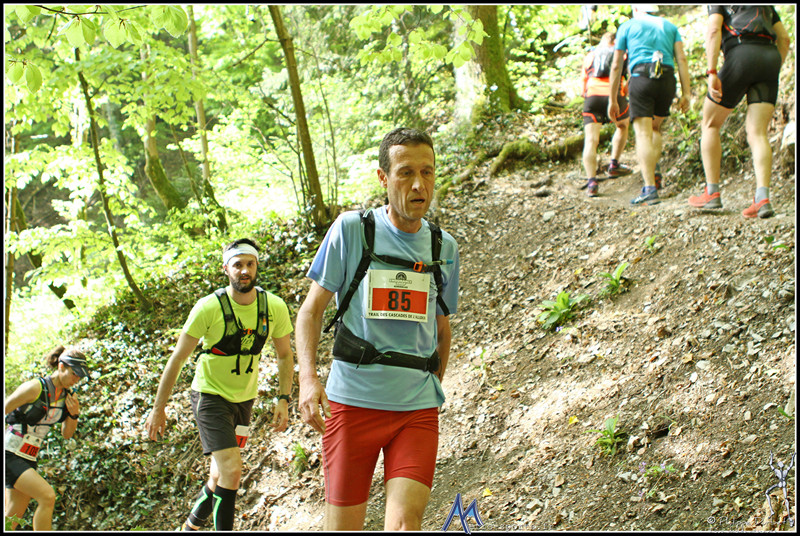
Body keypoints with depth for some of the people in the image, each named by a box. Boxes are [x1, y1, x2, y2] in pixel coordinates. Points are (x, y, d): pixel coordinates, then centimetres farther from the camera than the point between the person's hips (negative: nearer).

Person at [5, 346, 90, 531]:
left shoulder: (68, 397, 6)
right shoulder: (35, 388, -16)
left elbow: (67, 434, 13)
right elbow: (5, 409, -11)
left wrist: (74, 415, -6)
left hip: (29, 459, 8)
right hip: (10, 456, -8)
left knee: (12, 522, 9)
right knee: (47, 496, -23)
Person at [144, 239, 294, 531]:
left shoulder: (274, 307, -9)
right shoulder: (209, 307, -19)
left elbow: (285, 355, 6)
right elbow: (178, 358, -11)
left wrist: (283, 399, -5)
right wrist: (158, 408, -9)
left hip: (244, 398, 5)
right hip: (210, 395, -5)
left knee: (221, 477, 14)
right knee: (231, 470, -20)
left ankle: (191, 525, 38)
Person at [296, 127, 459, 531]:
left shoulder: (444, 247, 9)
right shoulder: (352, 229, -1)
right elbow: (311, 309, 0)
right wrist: (308, 378, -14)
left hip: (417, 407, 2)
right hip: (352, 401, -2)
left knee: (404, 523, -15)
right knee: (344, 525, 3)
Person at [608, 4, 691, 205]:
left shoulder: (627, 26, 17)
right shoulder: (669, 26, 22)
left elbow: (616, 66, 14)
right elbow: (681, 59, 8)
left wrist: (612, 100, 18)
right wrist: (686, 93, 5)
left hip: (641, 78, -3)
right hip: (667, 81, 3)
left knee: (643, 133, -9)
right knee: (656, 129, 24)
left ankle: (650, 189, -21)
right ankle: (653, 175, 12)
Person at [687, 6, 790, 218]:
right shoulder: (765, 5, 30)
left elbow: (713, 30, -6)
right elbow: (784, 38, 26)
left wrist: (712, 73, -14)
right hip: (770, 59, 5)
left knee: (710, 124, 12)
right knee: (757, 133, -1)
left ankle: (712, 193, 8)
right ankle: (762, 199, -21)